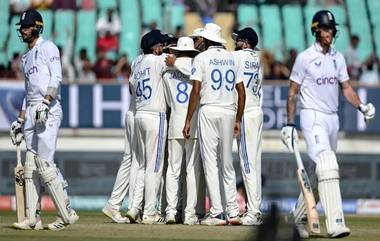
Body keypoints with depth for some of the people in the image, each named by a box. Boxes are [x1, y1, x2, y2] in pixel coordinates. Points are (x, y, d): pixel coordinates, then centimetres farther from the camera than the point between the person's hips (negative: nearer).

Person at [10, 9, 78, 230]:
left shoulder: (47, 48, -2)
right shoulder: (27, 57, 24)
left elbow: (56, 77, -15)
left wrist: (45, 102, -27)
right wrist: (21, 120, 21)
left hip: (49, 111, -9)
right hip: (32, 113, 9)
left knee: (45, 164, -16)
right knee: (30, 166, 5)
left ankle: (67, 213, -12)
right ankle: (33, 218, 6)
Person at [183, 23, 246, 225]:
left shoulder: (202, 57, -1)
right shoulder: (232, 58, 13)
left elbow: (196, 90, -8)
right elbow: (241, 91, 11)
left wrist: (188, 119, -5)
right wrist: (238, 120, 17)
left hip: (209, 111, -4)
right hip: (229, 112, 4)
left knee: (210, 163, -4)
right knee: (227, 163, 11)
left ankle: (216, 213, -10)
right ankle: (233, 212, 6)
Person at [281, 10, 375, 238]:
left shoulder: (338, 57, 11)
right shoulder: (305, 58, -6)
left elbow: (346, 87, 11)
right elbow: (293, 92, -3)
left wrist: (361, 105, -8)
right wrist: (290, 124, -7)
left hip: (333, 118, 7)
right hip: (313, 117, -7)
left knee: (320, 171, 13)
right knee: (327, 166, -20)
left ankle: (300, 215, 30)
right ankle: (335, 223, -28)